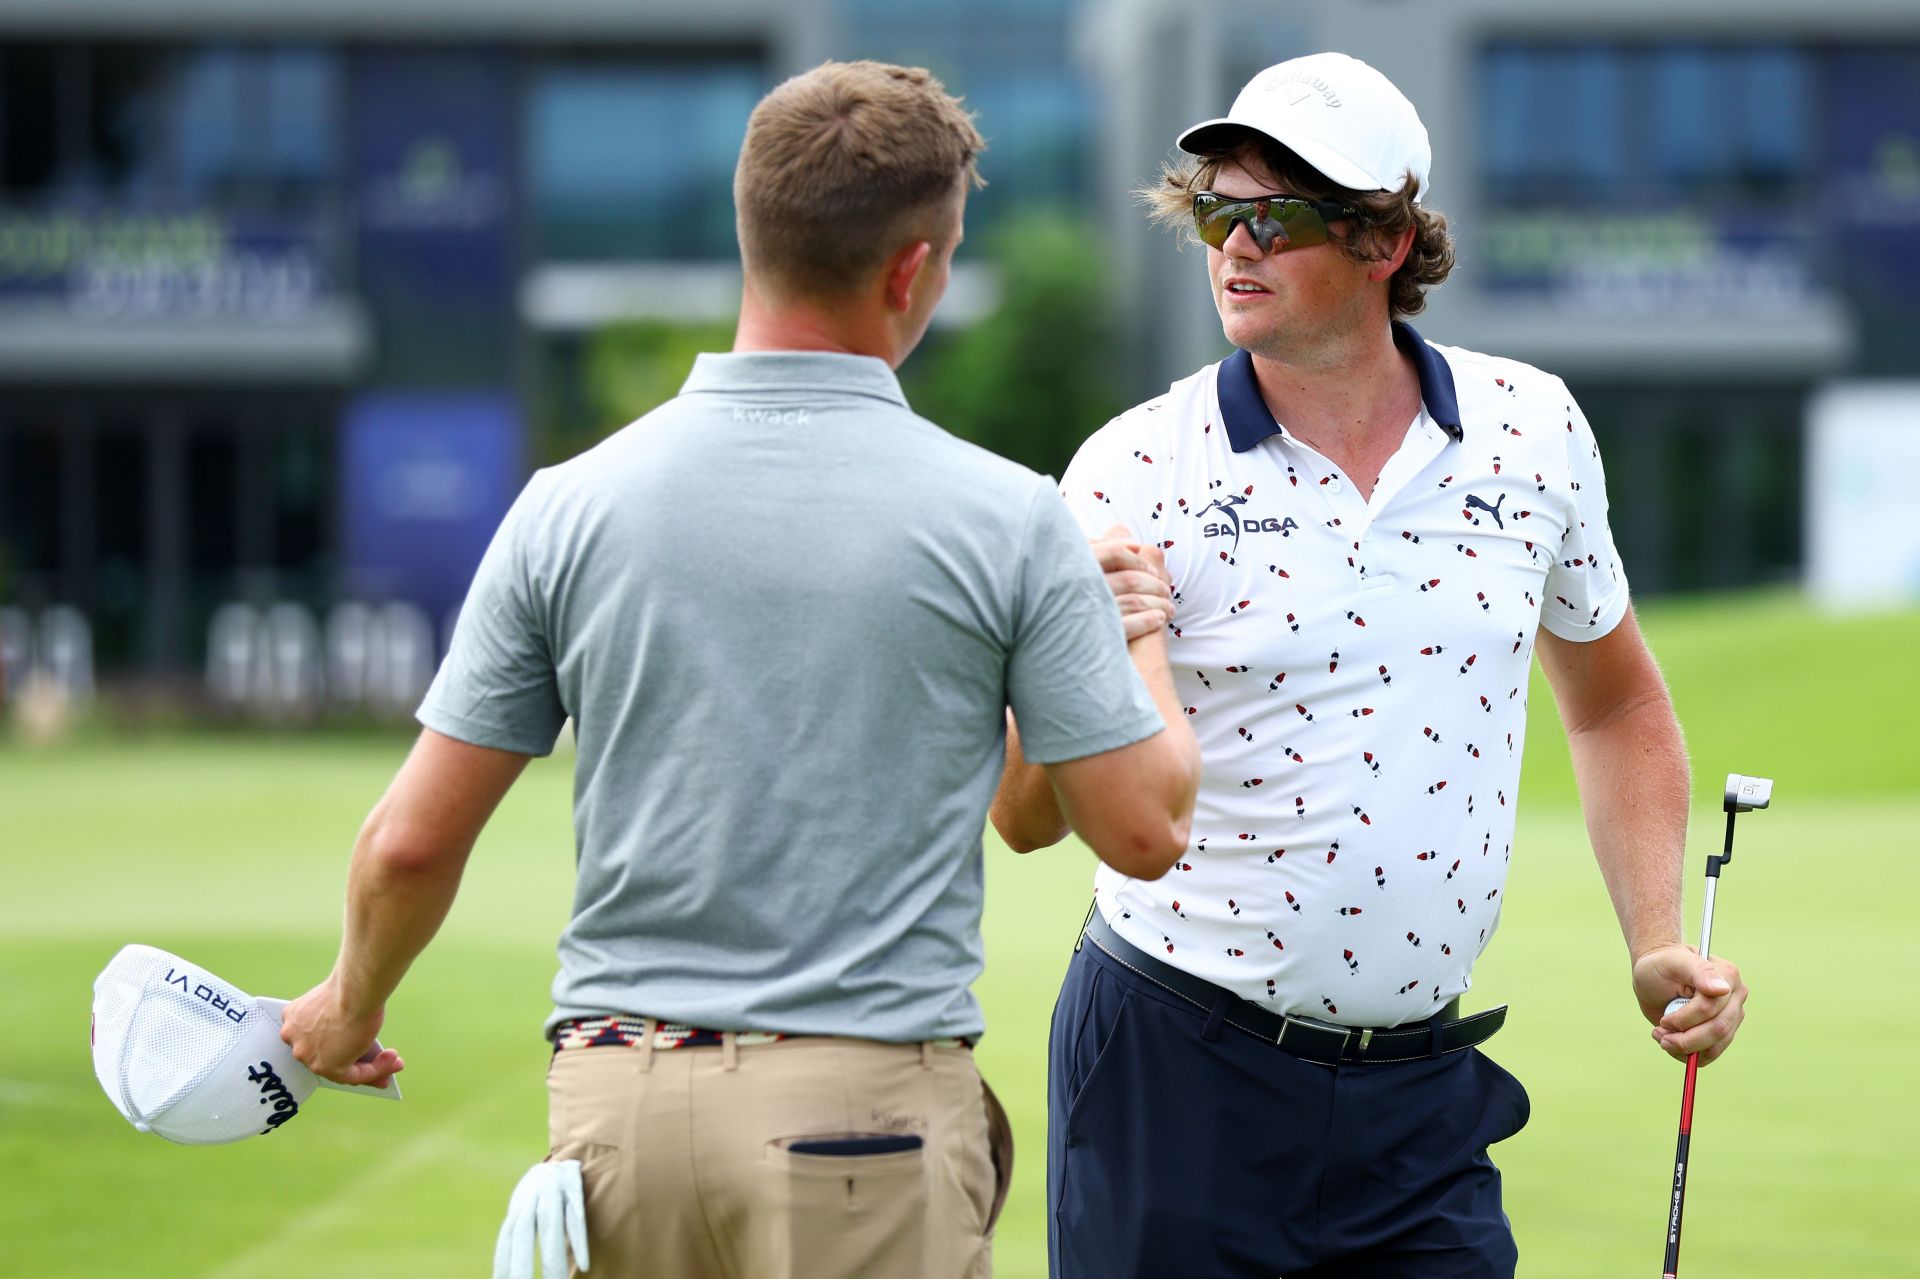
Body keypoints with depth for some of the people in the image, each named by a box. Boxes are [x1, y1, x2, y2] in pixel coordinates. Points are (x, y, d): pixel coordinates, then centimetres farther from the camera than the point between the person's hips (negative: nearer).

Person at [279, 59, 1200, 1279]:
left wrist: (353, 1002, 25)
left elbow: (414, 840, 4)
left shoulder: (572, 507, 1)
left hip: (616, 1100, 3)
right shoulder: (1006, 519, -6)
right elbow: (1145, 826, 0)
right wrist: (1141, 630, 19)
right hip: (866, 1114, -3)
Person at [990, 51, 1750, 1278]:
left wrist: (1658, 942, 9)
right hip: (1180, 1074, -3)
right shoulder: (1139, 471, -8)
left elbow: (1614, 700, 19)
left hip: (1422, 1100, 3)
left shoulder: (1535, 430, 3)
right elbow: (1026, 817, -10)